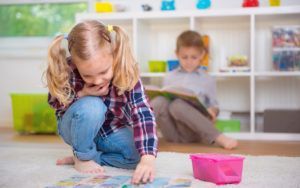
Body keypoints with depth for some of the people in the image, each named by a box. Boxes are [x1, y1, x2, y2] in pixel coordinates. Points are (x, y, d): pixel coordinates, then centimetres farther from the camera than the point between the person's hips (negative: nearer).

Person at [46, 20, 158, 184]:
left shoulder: (127, 72, -30)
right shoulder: (66, 70, -28)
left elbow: (142, 114, -39)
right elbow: (54, 102, -11)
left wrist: (147, 159, -53)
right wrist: (82, 94, -31)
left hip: (113, 130, 1)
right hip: (78, 129, -1)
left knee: (139, 154, -25)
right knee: (91, 106, -35)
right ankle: (83, 156, -9)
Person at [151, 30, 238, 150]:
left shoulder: (208, 80, 17)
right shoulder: (169, 77, 22)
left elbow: (214, 105, 18)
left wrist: (212, 111, -6)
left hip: (192, 131, -1)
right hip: (171, 132, 2)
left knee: (178, 104, -35)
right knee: (160, 101, -31)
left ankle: (216, 137, -42)